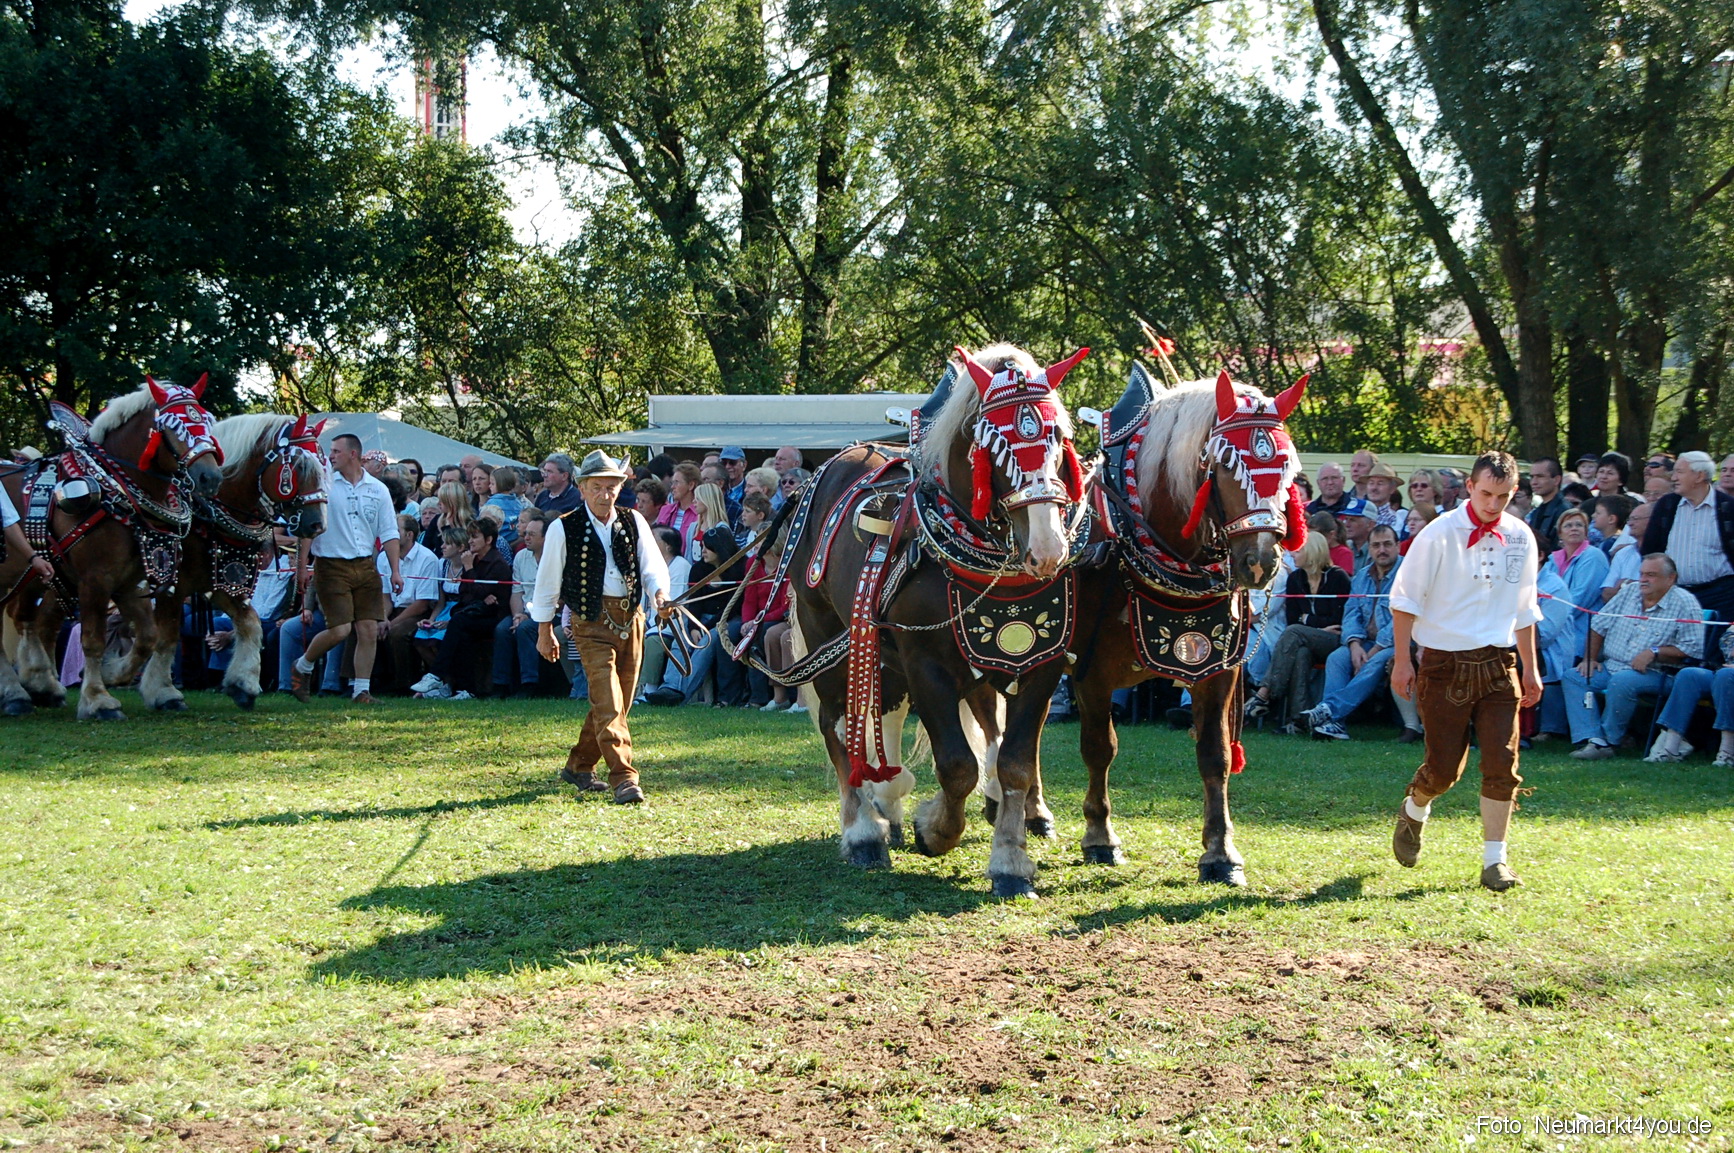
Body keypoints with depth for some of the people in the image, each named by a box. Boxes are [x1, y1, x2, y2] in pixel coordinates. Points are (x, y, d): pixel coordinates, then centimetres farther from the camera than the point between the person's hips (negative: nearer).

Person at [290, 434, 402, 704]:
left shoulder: (377, 489, 7)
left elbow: (389, 533, 9)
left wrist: (395, 570, 1)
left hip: (365, 567, 3)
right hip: (332, 566, -3)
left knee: (369, 630, -2)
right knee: (339, 630, -9)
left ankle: (361, 689, 7)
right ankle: (302, 667, 16)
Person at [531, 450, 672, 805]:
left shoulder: (633, 522, 6)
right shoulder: (563, 529, -3)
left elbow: (652, 566, 2)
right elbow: (547, 582, 5)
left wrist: (660, 594, -20)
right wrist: (545, 632, 7)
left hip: (631, 620, 5)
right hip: (591, 623, -5)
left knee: (618, 702, 11)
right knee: (608, 702, -15)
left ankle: (579, 766, 29)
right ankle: (623, 778, -18)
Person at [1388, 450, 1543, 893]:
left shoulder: (1521, 538, 6)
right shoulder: (1439, 534, -8)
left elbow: (1524, 607, 17)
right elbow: (1405, 599, -3)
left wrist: (1530, 666, 15)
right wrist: (1402, 660, -7)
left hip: (1499, 663, 3)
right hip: (1446, 661, -3)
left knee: (1502, 764, -5)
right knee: (1444, 767, 1)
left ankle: (1495, 859, 4)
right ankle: (1413, 811, 34)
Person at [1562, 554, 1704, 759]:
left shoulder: (1684, 604, -4)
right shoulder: (1629, 592, 14)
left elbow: (1693, 649, -13)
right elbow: (1598, 627, 18)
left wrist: (1654, 652, -19)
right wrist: (1590, 658, 6)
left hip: (1653, 673, -6)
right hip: (1610, 666, 7)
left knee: (1621, 682, -36)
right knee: (1572, 677, -15)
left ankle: (1608, 740, -21)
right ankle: (1593, 739, -30)